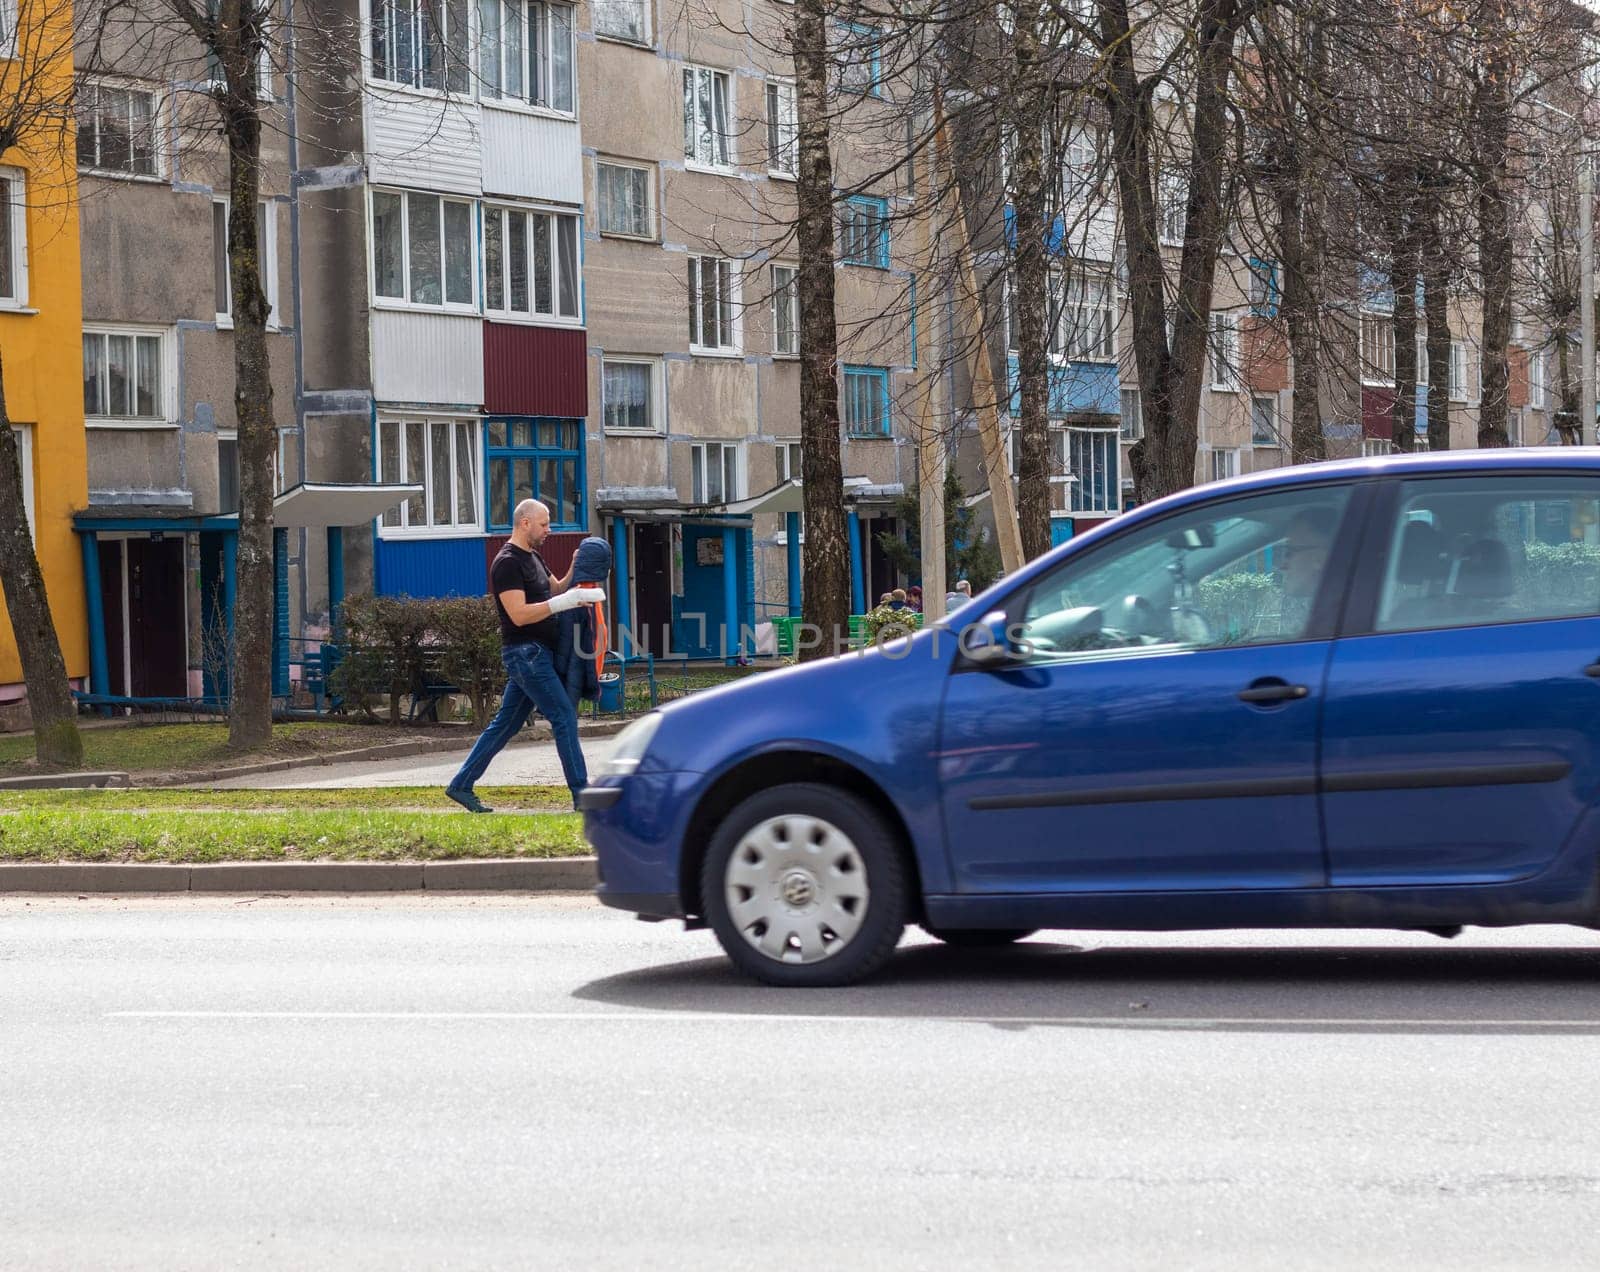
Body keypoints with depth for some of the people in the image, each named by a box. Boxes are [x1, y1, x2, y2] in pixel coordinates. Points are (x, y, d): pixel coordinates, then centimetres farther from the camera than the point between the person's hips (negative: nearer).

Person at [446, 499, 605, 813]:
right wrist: (563, 603, -25)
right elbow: (519, 614, -22)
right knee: (564, 717, -9)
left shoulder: (533, 558, 17)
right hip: (525, 652, -10)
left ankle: (461, 785, 16)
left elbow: (556, 589, 22)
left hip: (537, 653, 10)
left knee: (506, 723, 12)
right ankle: (581, 794, -6)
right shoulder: (507, 563, -14)